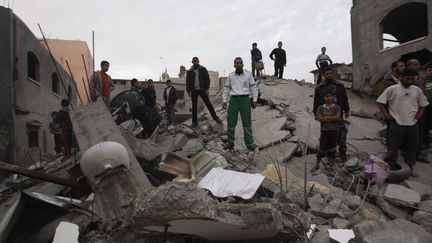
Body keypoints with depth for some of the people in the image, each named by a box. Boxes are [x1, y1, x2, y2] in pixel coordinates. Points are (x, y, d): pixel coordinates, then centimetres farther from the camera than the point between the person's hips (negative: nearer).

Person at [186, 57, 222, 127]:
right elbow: (188, 82, 8)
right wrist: (188, 91, -1)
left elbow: (207, 79, 0)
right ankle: (194, 121, 11)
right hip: (194, 91, 2)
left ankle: (215, 117, 7)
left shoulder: (203, 69, 4)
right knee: (194, 106, 5)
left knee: (208, 104, -1)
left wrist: (206, 88, -8)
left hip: (202, 90, -1)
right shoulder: (190, 71, 8)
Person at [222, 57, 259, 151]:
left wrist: (254, 100, -1)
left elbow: (253, 88, 6)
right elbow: (226, 89, 13)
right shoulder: (230, 76, 9)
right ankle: (230, 142, 11)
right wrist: (224, 101, 5)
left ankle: (249, 143, 3)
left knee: (247, 122, -3)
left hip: (245, 100, -1)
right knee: (231, 122, 0)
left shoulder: (248, 74, 6)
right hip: (234, 100, 1)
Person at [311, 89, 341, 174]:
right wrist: (332, 118, -14)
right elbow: (319, 118, -10)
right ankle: (317, 165, 16)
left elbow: (337, 117, -12)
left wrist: (325, 117, -12)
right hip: (324, 131, 0)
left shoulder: (336, 107, 2)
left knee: (332, 148, 10)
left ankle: (332, 163, 26)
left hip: (334, 131, 0)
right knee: (322, 148, 3)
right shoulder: (321, 108, 2)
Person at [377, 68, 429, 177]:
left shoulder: (417, 90, 7)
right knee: (393, 147, 3)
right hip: (397, 123, -4)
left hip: (413, 124, 4)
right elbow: (380, 102, -3)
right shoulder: (392, 89, -6)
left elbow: (423, 104, 18)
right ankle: (391, 168, 17)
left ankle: (410, 168, 28)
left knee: (411, 147, 14)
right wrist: (386, 115, -8)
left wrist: (419, 114, 5)